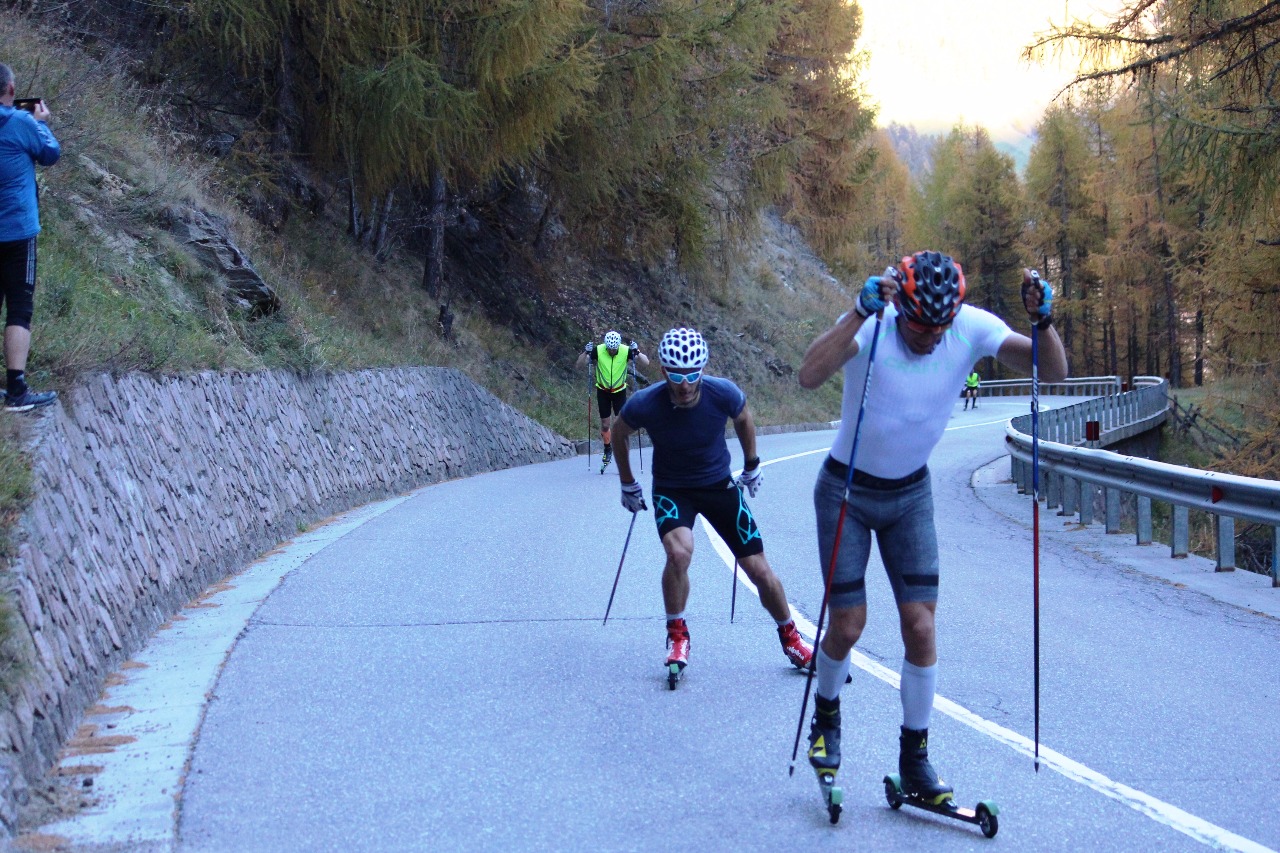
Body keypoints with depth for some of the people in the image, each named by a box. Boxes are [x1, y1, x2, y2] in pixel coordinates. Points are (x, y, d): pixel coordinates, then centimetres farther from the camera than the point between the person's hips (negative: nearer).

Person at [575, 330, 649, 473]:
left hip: (619, 391, -1)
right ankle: (607, 449, 29)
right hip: (603, 391, 1)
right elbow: (578, 366, -17)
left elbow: (645, 363, -22)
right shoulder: (598, 351, -19)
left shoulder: (626, 351, -20)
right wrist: (585, 353, -35)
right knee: (605, 424, 6)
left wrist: (637, 352, -38)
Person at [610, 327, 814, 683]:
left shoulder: (723, 394, -23)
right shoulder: (645, 404, -26)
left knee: (758, 569, 0)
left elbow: (743, 418, 3)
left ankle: (791, 638, 24)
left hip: (719, 485, 1)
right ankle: (677, 636, -10)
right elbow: (619, 434, -1)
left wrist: (752, 466, 13)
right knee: (679, 551, -31)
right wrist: (628, 485, 8)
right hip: (672, 489, -1)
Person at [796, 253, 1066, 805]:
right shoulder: (871, 327, -27)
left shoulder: (972, 329, -17)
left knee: (920, 626, -4)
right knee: (848, 626, 0)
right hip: (846, 491, -3)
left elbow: (1054, 373, -22)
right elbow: (809, 376, -44)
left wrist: (1042, 321, -40)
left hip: (910, 495, 3)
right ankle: (825, 716, 31)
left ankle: (914, 760, 10)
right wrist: (863, 311, -53)